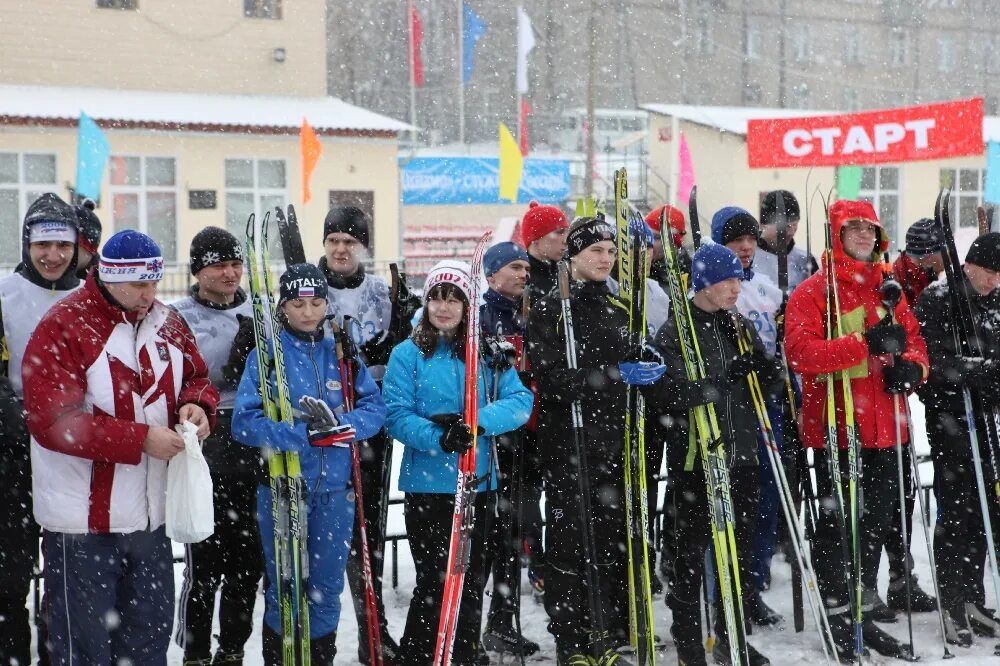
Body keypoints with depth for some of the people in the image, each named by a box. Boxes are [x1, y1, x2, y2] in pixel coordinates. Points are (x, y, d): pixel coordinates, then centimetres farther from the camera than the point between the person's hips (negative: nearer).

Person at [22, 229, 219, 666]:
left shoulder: (166, 322, 6)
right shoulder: (62, 328, -15)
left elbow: (197, 378, 18)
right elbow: (53, 422, -22)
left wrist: (197, 405, -7)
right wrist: (141, 439, -24)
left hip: (150, 517, 6)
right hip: (83, 522, -6)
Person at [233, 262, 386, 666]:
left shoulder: (342, 353, 6)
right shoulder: (265, 356, -4)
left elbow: (375, 408, 1)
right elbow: (245, 422, -13)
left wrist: (338, 426, -18)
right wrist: (305, 434, -22)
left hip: (334, 487, 3)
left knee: (327, 588, 11)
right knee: (284, 589, 4)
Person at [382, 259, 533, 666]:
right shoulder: (409, 354, -2)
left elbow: (520, 401, -4)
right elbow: (396, 415, -9)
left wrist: (477, 421, -22)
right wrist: (439, 438, -26)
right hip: (427, 483, -3)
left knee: (471, 579, 13)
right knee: (433, 580, -1)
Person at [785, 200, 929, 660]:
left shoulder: (889, 289, 13)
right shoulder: (813, 291, -6)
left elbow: (915, 340, 18)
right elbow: (800, 351, -19)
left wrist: (911, 365, -6)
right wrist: (865, 345, -25)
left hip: (883, 426, 7)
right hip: (835, 427, -6)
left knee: (876, 521, 14)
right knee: (837, 521, 1)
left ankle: (864, 613, 27)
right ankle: (838, 617, 12)